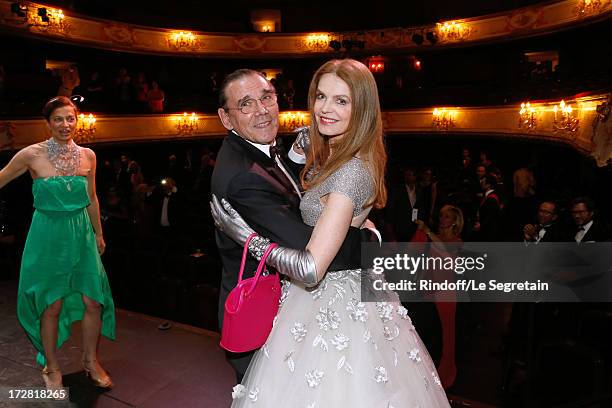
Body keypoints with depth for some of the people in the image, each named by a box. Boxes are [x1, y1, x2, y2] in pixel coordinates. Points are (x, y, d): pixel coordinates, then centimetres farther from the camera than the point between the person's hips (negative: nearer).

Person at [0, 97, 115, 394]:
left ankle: (91, 361, 27)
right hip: (48, 236, -3)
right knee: (51, 305, 7)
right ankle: (51, 367, 30)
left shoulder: (88, 156, 2)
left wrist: (99, 234, 19)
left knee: (93, 301, 4)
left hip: (81, 234, 3)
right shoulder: (33, 154, -8)